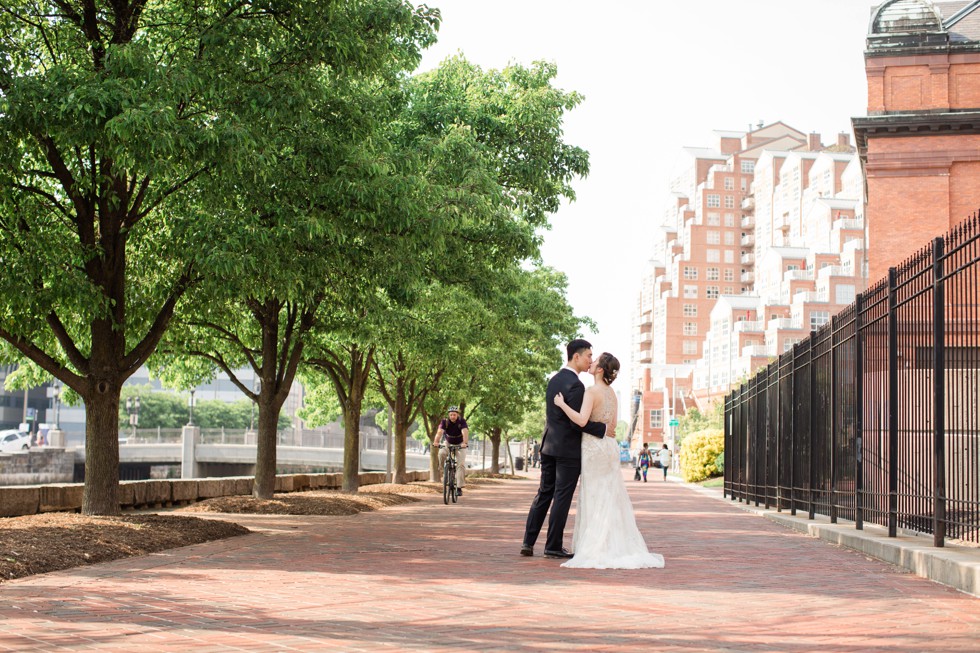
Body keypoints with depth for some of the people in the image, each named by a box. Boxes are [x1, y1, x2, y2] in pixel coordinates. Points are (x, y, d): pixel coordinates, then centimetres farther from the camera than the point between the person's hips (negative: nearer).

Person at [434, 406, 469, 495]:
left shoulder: (462, 421, -23)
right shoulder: (445, 421, -20)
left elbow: (465, 432, -37)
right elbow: (440, 432, -34)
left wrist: (465, 443, -56)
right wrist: (436, 442, -53)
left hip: (460, 445, -1)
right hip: (448, 444, 1)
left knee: (461, 464, -16)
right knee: (442, 453, -32)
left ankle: (459, 487, -13)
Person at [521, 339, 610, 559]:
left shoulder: (554, 379, 11)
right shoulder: (575, 385, -18)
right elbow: (578, 422, -21)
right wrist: (603, 429, -12)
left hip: (549, 446, 8)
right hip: (568, 449, -8)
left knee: (544, 494, 12)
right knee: (562, 497, 0)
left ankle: (528, 542, 10)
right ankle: (553, 546, 4)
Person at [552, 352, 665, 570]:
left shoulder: (592, 392, -14)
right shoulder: (612, 393, 10)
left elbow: (581, 420, -26)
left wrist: (562, 404, -17)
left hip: (594, 448, -7)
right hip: (610, 445, 7)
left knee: (595, 500, -3)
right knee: (610, 498, 10)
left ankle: (598, 549, -2)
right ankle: (617, 546, 11)